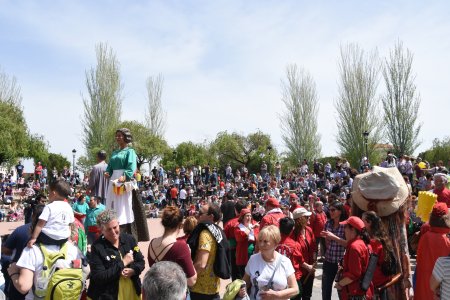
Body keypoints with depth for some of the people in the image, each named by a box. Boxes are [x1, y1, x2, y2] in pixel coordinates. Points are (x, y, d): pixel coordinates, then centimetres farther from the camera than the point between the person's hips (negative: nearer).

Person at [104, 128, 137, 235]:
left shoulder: (130, 151, -1)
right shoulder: (114, 153, 21)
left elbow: (132, 166, -15)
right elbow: (110, 166, 20)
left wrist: (125, 176, -31)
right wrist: (107, 172, -3)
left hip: (124, 180, -7)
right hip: (113, 180, 7)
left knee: (123, 206, -8)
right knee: (112, 204, 6)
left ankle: (125, 233, -5)